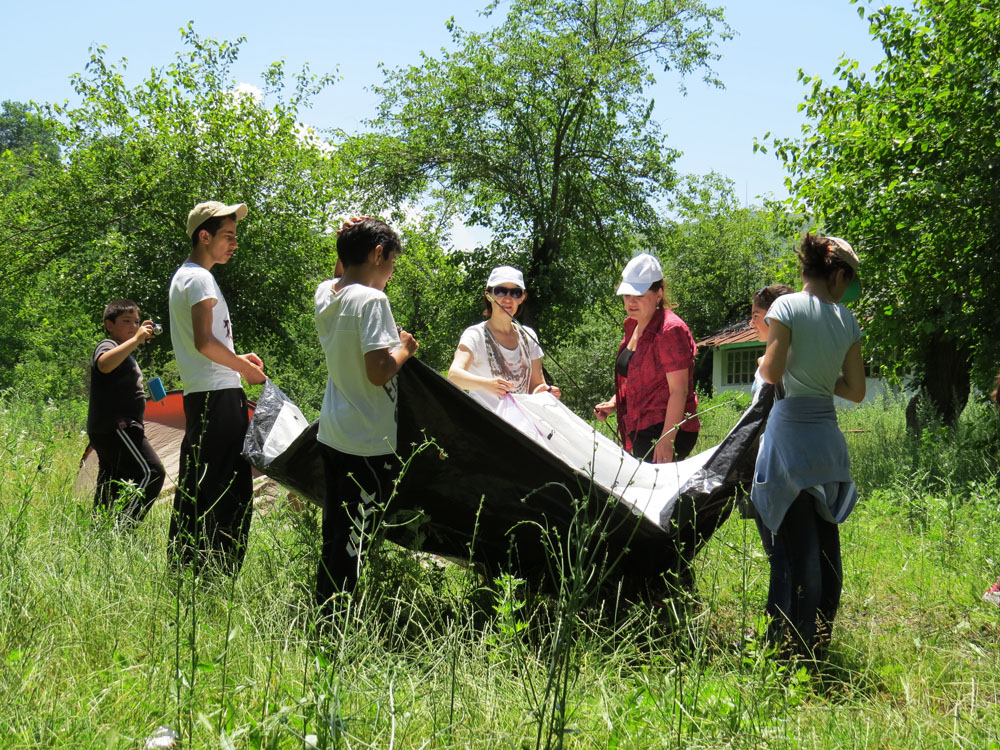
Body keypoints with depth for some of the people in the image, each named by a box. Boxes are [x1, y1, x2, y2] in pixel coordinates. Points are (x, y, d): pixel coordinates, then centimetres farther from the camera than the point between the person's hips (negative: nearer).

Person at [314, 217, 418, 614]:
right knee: (353, 540, 0)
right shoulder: (371, 300, -18)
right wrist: (403, 347, -5)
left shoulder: (324, 293, 6)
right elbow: (379, 372, -24)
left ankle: (322, 611, 26)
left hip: (331, 433, 9)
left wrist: (350, 242, 15)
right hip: (368, 443, -8)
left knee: (335, 532, 18)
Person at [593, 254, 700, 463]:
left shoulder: (670, 330, -15)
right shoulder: (633, 325, 13)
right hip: (640, 431, 9)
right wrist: (614, 403, 11)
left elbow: (679, 391, -19)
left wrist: (666, 441, -24)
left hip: (667, 430, -9)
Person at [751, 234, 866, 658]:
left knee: (795, 547, -2)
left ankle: (790, 651, 4)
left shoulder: (787, 306, -7)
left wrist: (763, 362, 8)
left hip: (790, 431, -5)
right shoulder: (846, 320, 7)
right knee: (825, 544, 12)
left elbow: (772, 373, -14)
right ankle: (819, 645, 21)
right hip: (827, 436, 5)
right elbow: (855, 391, 8)